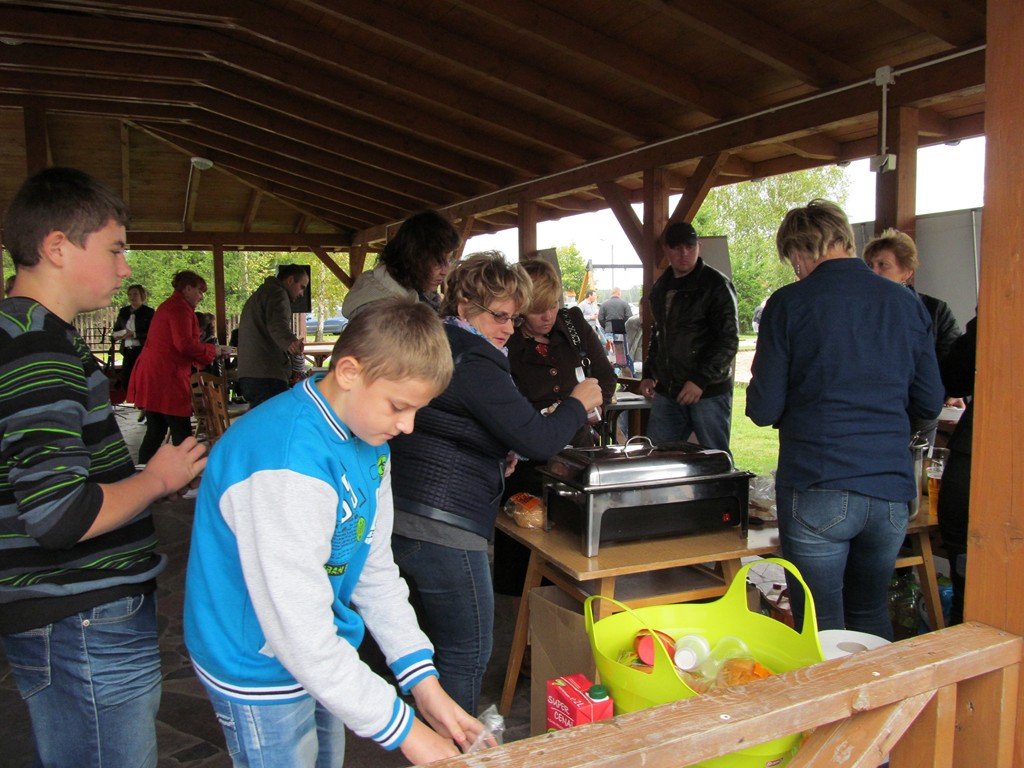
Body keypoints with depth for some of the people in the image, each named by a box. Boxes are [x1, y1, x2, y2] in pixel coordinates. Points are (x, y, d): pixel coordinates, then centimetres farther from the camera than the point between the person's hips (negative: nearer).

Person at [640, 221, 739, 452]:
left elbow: (729, 340, -11)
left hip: (709, 392, -6)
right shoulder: (660, 287, 15)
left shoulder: (716, 285, -6)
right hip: (667, 391, 6)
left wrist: (700, 380, -19)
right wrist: (649, 374, 16)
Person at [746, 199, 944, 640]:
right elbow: (929, 404, 11)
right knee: (871, 617, 23)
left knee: (821, 629, 7)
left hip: (817, 492, -5)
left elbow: (764, 410, -7)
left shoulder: (789, 304, -7)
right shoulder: (907, 304, 6)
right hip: (891, 492, 5)